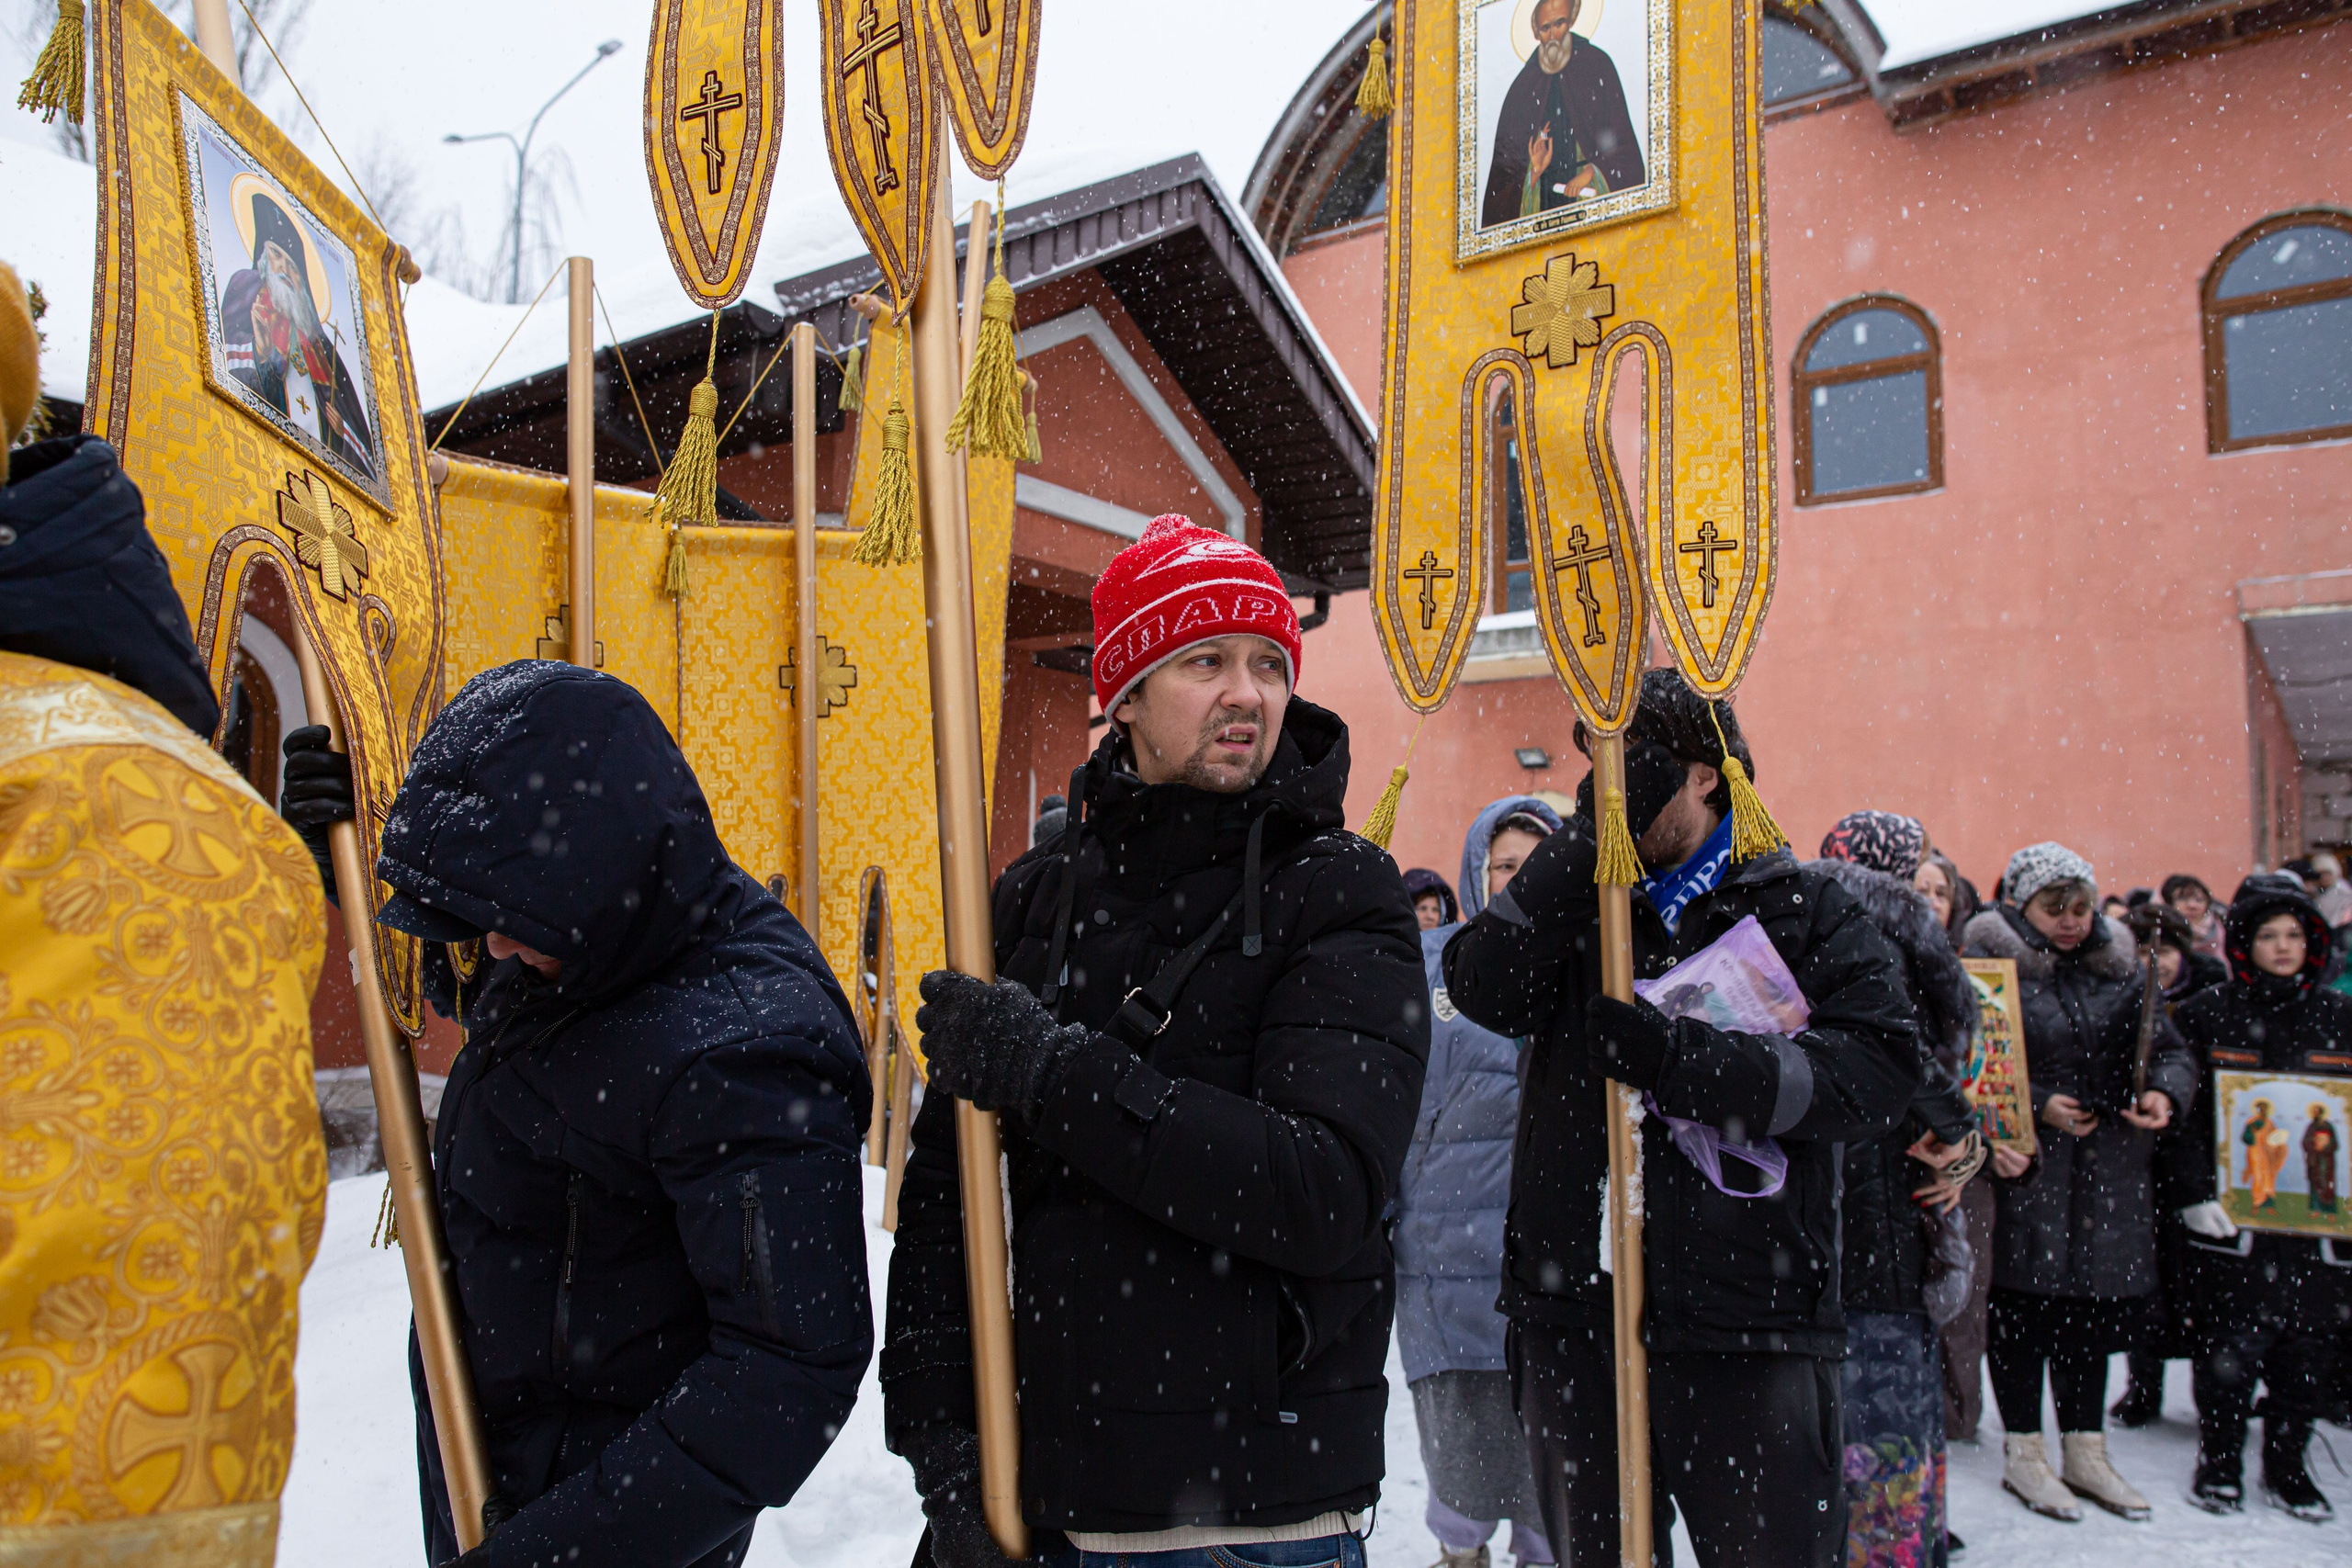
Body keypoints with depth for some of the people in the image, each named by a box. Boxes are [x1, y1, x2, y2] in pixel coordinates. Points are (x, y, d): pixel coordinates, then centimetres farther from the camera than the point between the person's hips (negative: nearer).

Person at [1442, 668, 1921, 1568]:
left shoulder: (1806, 910, 4)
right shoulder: (1570, 905, 10)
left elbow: (1879, 1065, -10)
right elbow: (1483, 989, -10)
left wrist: (1685, 1063, -20)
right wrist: (1586, 837, -14)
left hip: (1746, 1320, -2)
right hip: (1569, 1310, 3)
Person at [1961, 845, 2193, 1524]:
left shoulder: (2121, 967, 9)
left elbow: (2169, 1047, 11)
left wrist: (2165, 1092, -8)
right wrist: (2035, 1107, -21)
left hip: (2111, 1170, 6)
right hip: (2026, 1168, -5)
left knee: (2096, 1302, 12)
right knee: (2027, 1300, 1)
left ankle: (2085, 1449, 27)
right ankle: (2022, 1451, 16)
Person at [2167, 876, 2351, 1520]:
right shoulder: (2207, 1014, 0)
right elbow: (2185, 1110, -4)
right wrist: (2194, 1192, -12)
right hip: (2232, 1213, -3)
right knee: (2230, 1341, 0)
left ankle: (2287, 1463, 25)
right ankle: (2219, 1460, 16)